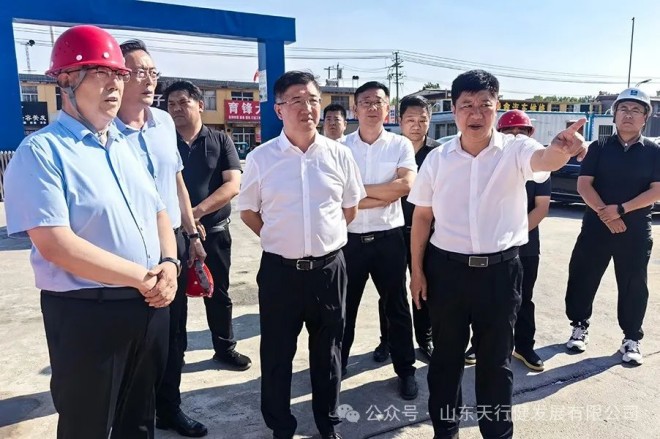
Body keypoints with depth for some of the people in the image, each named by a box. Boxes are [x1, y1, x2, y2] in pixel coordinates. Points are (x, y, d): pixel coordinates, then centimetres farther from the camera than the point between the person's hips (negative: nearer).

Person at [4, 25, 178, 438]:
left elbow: (158, 212, 12)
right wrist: (142, 277, -19)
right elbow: (55, 244, -21)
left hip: (150, 307, 7)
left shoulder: (125, 146, 11)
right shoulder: (40, 151, -12)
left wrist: (169, 264, -7)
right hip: (86, 315, -6)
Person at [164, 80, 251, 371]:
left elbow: (233, 185, -9)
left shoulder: (220, 141, 1)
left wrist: (197, 211, -20)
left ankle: (225, 349, 29)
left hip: (214, 232, 0)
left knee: (218, 293, 12)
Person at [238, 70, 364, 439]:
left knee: (328, 350, 17)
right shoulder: (260, 158, -5)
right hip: (279, 269, -1)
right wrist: (281, 240, 4)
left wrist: (324, 237, 8)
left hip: (329, 267, 1)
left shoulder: (339, 154, -1)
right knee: (276, 353, 11)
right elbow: (248, 211, 7)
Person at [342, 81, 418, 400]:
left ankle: (406, 370, 28)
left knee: (396, 306, 12)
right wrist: (383, 196, -15)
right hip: (349, 239, 1)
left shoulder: (401, 145, -1)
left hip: (388, 238, 0)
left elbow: (405, 185, -16)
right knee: (344, 306, 14)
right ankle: (337, 364, 33)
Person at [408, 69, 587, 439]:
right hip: (446, 269, 2)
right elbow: (422, 217, 5)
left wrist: (561, 150, -54)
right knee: (446, 356, 16)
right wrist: (417, 270, 4)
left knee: (496, 360, 14)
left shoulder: (516, 150, -6)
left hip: (501, 271, -1)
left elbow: (543, 159, -30)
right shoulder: (437, 159, -1)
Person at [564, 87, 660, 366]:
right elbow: (583, 185, -4)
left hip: (636, 230, 0)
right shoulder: (599, 148, 4)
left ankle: (631, 340, 20)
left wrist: (621, 210, -17)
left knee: (634, 286, 6)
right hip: (596, 226, 0)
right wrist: (605, 214, -16)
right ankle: (580, 327, 23)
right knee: (582, 278, 4)